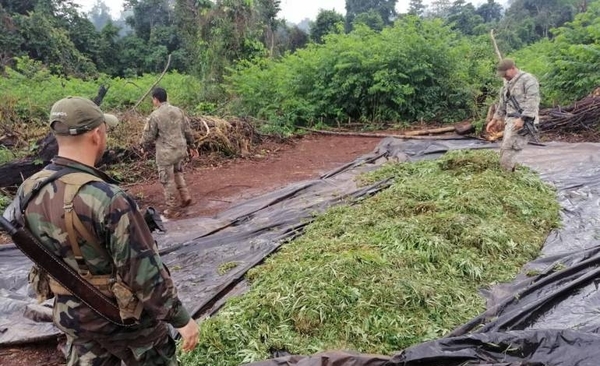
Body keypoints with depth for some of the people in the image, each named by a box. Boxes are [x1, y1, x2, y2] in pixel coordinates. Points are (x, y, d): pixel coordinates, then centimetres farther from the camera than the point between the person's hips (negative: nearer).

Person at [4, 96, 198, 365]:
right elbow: (145, 273, -29)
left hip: (72, 313, 6)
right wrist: (181, 319, -17)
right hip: (123, 317, -6)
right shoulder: (109, 199, -33)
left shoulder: (29, 191, -9)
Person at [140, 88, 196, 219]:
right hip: (180, 150, 6)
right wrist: (191, 145, 20)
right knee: (177, 173, 28)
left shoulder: (155, 116, -14)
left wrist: (143, 146, 14)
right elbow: (187, 130, 8)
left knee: (168, 181, 6)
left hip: (166, 153, -6)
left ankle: (173, 209, 14)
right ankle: (185, 196, 20)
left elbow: (148, 135, -6)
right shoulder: (178, 111, 2)